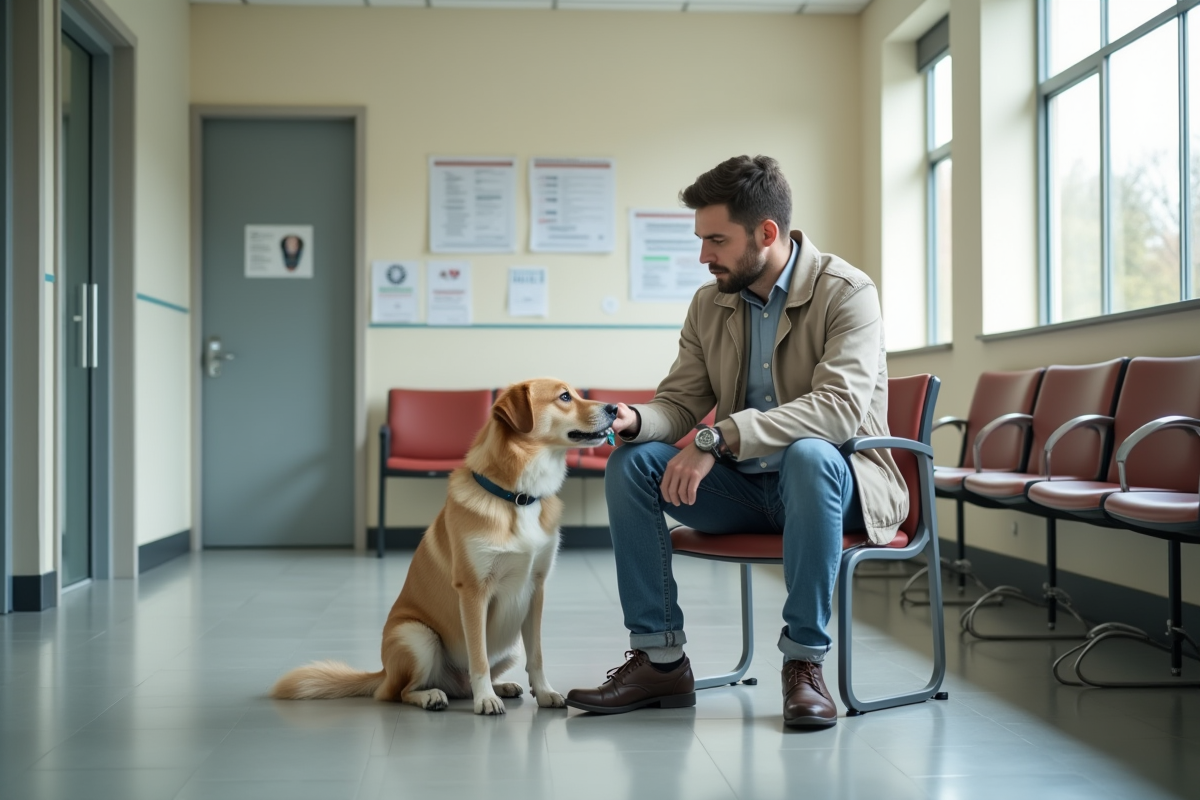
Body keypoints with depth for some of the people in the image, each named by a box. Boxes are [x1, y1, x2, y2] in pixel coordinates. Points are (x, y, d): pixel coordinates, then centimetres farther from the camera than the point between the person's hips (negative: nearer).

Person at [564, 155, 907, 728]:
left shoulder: (846, 293, -15)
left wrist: (718, 437, -36)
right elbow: (681, 401, 6)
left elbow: (840, 407, -29)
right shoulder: (709, 304, 5)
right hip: (743, 487, 6)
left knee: (808, 454, -39)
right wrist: (636, 420, -19)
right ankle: (659, 659, -10)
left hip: (835, 480, -5)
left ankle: (804, 661, -26)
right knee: (630, 462, -13)